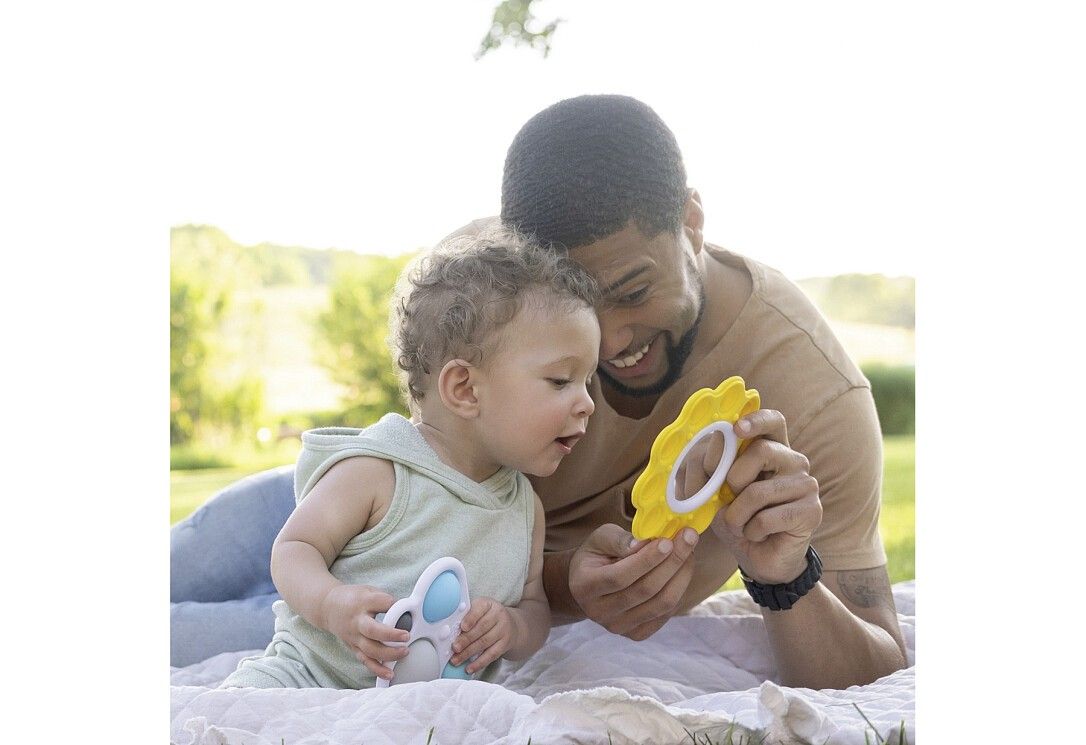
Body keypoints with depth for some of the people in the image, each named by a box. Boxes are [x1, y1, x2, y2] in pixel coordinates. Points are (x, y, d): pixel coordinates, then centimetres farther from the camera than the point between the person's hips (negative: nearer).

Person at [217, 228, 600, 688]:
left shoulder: (526, 510, 4)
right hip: (314, 670, -5)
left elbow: (536, 612, 11)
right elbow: (295, 549, -8)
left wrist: (513, 627, -13)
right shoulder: (376, 472, -13)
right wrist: (330, 604, -29)